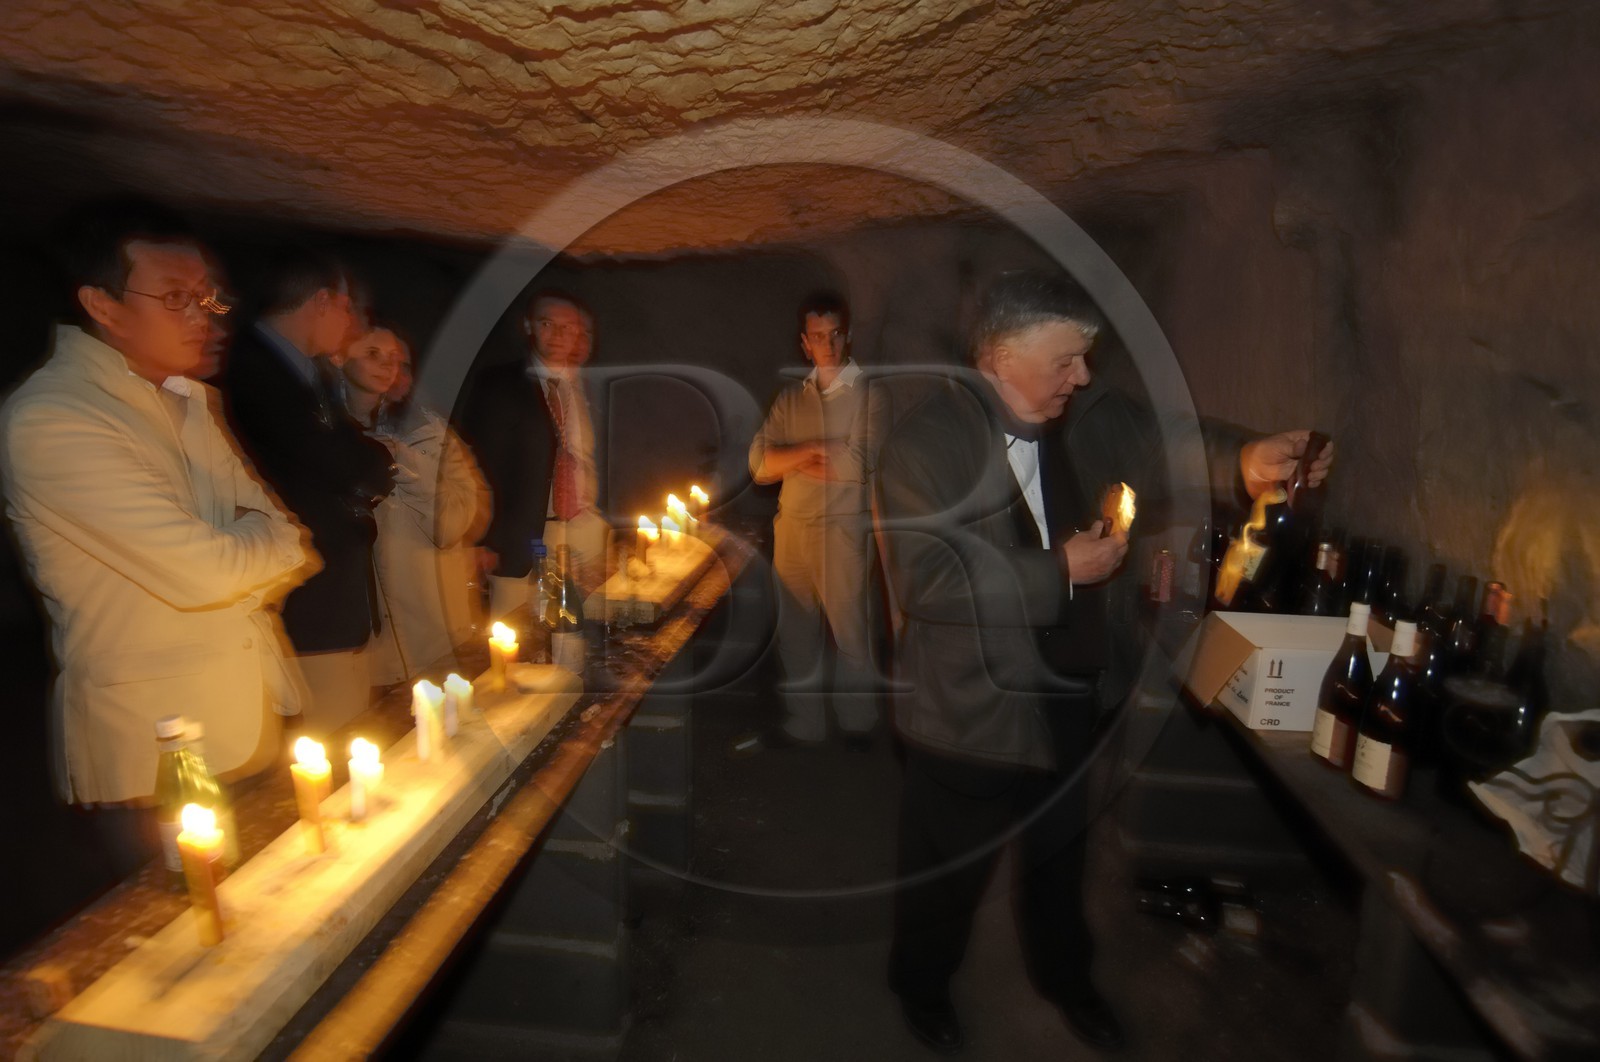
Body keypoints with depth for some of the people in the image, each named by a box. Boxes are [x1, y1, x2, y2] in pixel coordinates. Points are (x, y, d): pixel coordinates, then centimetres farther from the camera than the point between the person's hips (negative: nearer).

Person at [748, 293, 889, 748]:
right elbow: (760, 463, 1)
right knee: (796, 634, 11)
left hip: (843, 529, -4)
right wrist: (815, 450, -12)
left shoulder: (869, 395, 0)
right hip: (791, 529, 4)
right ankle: (802, 724, 26)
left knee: (850, 633, 4)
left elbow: (860, 463, -14)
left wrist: (797, 455, -5)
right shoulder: (789, 398, 12)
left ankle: (857, 726, 21)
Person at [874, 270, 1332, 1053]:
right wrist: (1057, 571, -26)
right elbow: (925, 582, -28)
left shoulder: (1085, 416, -2)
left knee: (1058, 852, 28)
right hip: (970, 708, -5)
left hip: (1064, 694, 6)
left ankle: (1063, 976, 55)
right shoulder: (923, 443, -21)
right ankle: (920, 983, 47)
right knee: (947, 869, 18)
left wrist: (1243, 461, -30)